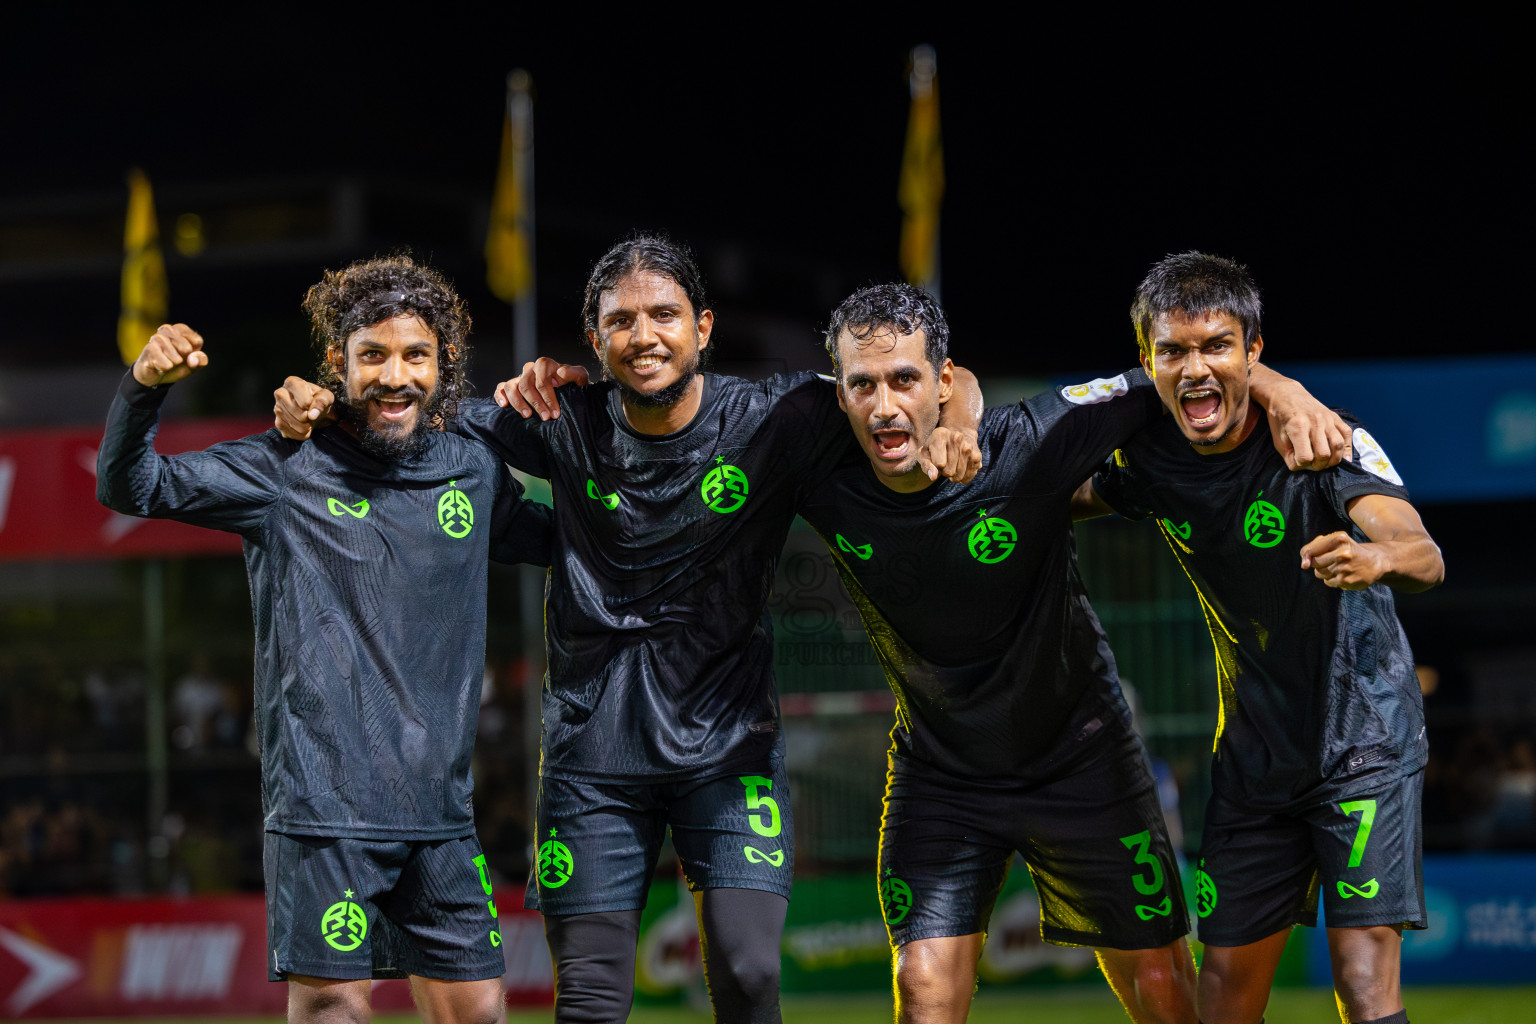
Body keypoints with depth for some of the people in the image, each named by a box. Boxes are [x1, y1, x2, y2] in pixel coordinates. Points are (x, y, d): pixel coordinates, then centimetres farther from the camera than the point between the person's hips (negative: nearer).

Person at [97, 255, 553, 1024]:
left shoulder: (474, 475, 11)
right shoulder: (290, 470, -1)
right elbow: (129, 487, -3)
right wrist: (145, 385, -21)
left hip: (439, 808, 4)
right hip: (325, 800, -4)